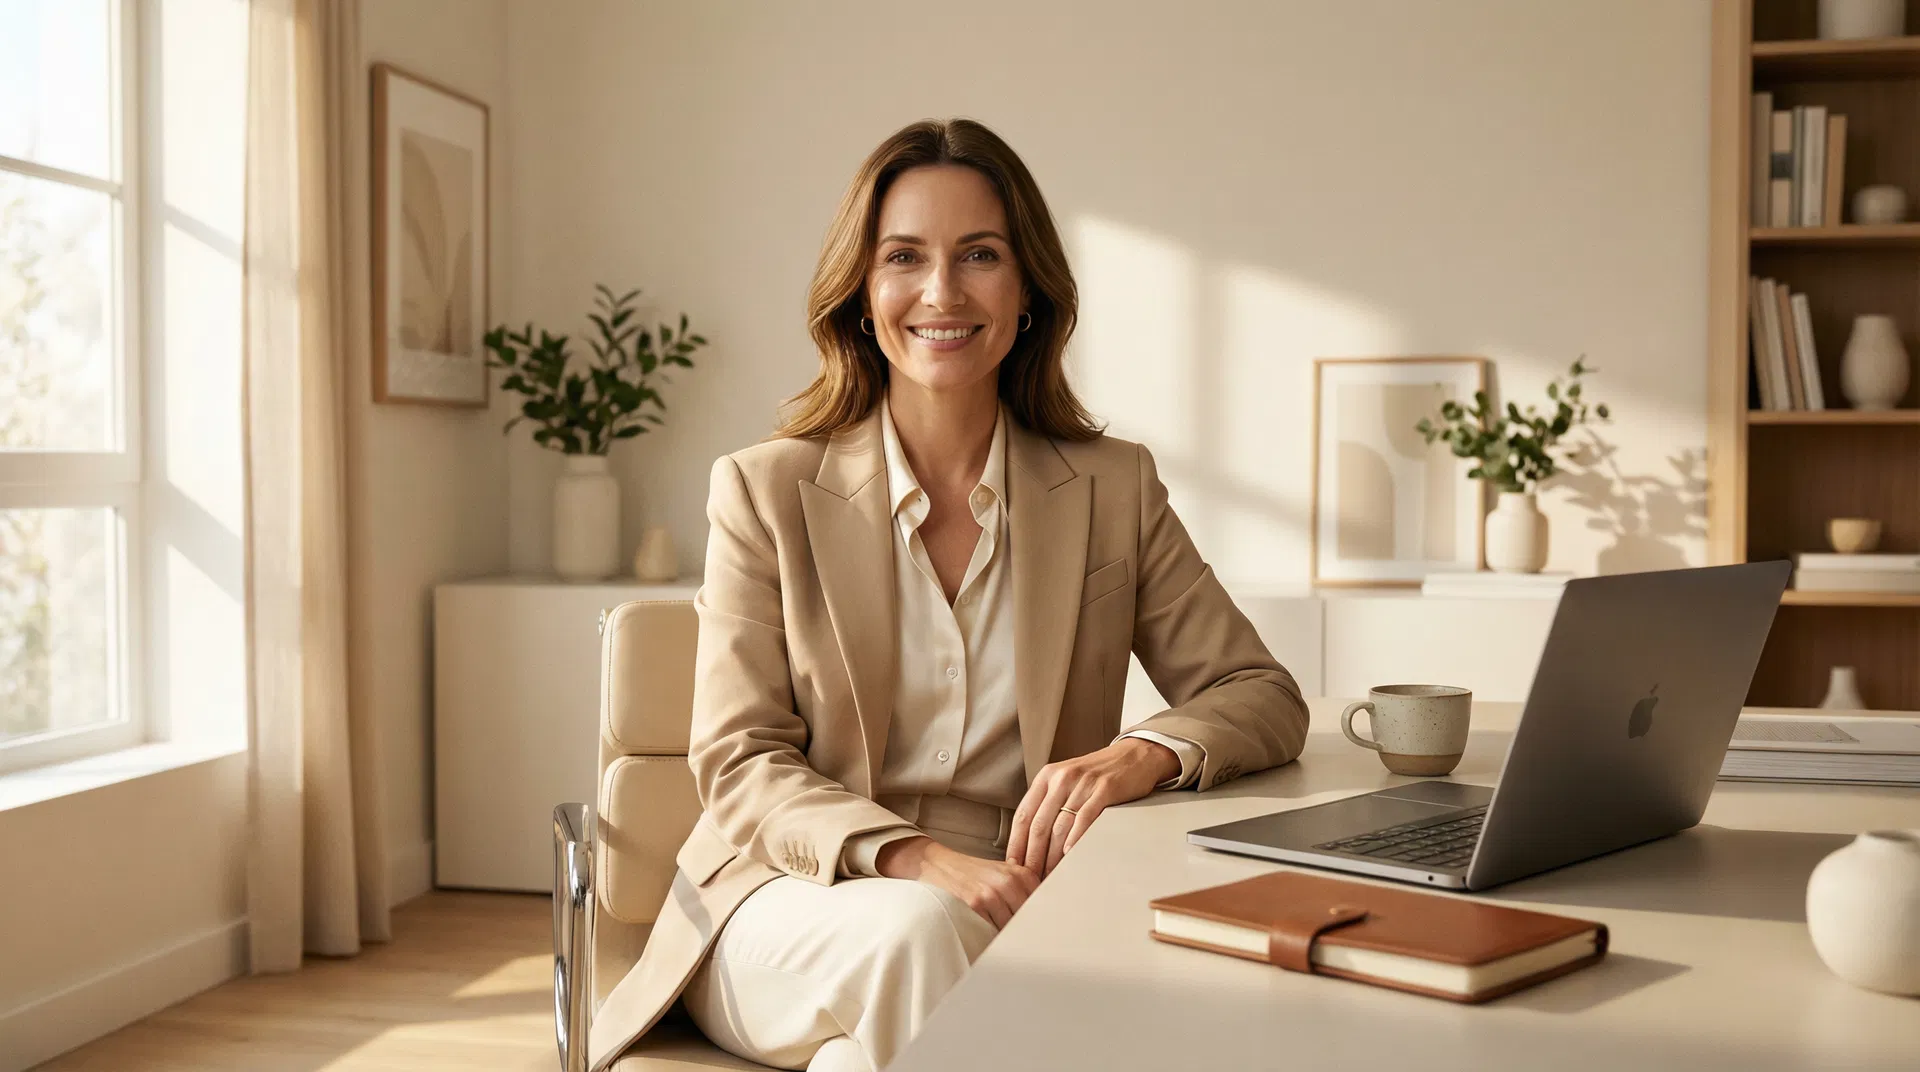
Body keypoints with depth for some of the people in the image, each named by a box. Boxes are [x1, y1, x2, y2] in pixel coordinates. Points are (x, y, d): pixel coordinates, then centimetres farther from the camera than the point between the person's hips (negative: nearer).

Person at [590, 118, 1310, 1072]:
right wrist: (916, 860, -22)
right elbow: (739, 761, -3)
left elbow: (1264, 697, 6)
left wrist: (1145, 754, -18)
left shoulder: (1115, 489, 7)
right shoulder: (764, 491, 2)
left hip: (1016, 910, 2)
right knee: (920, 930, -34)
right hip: (792, 904, -2)